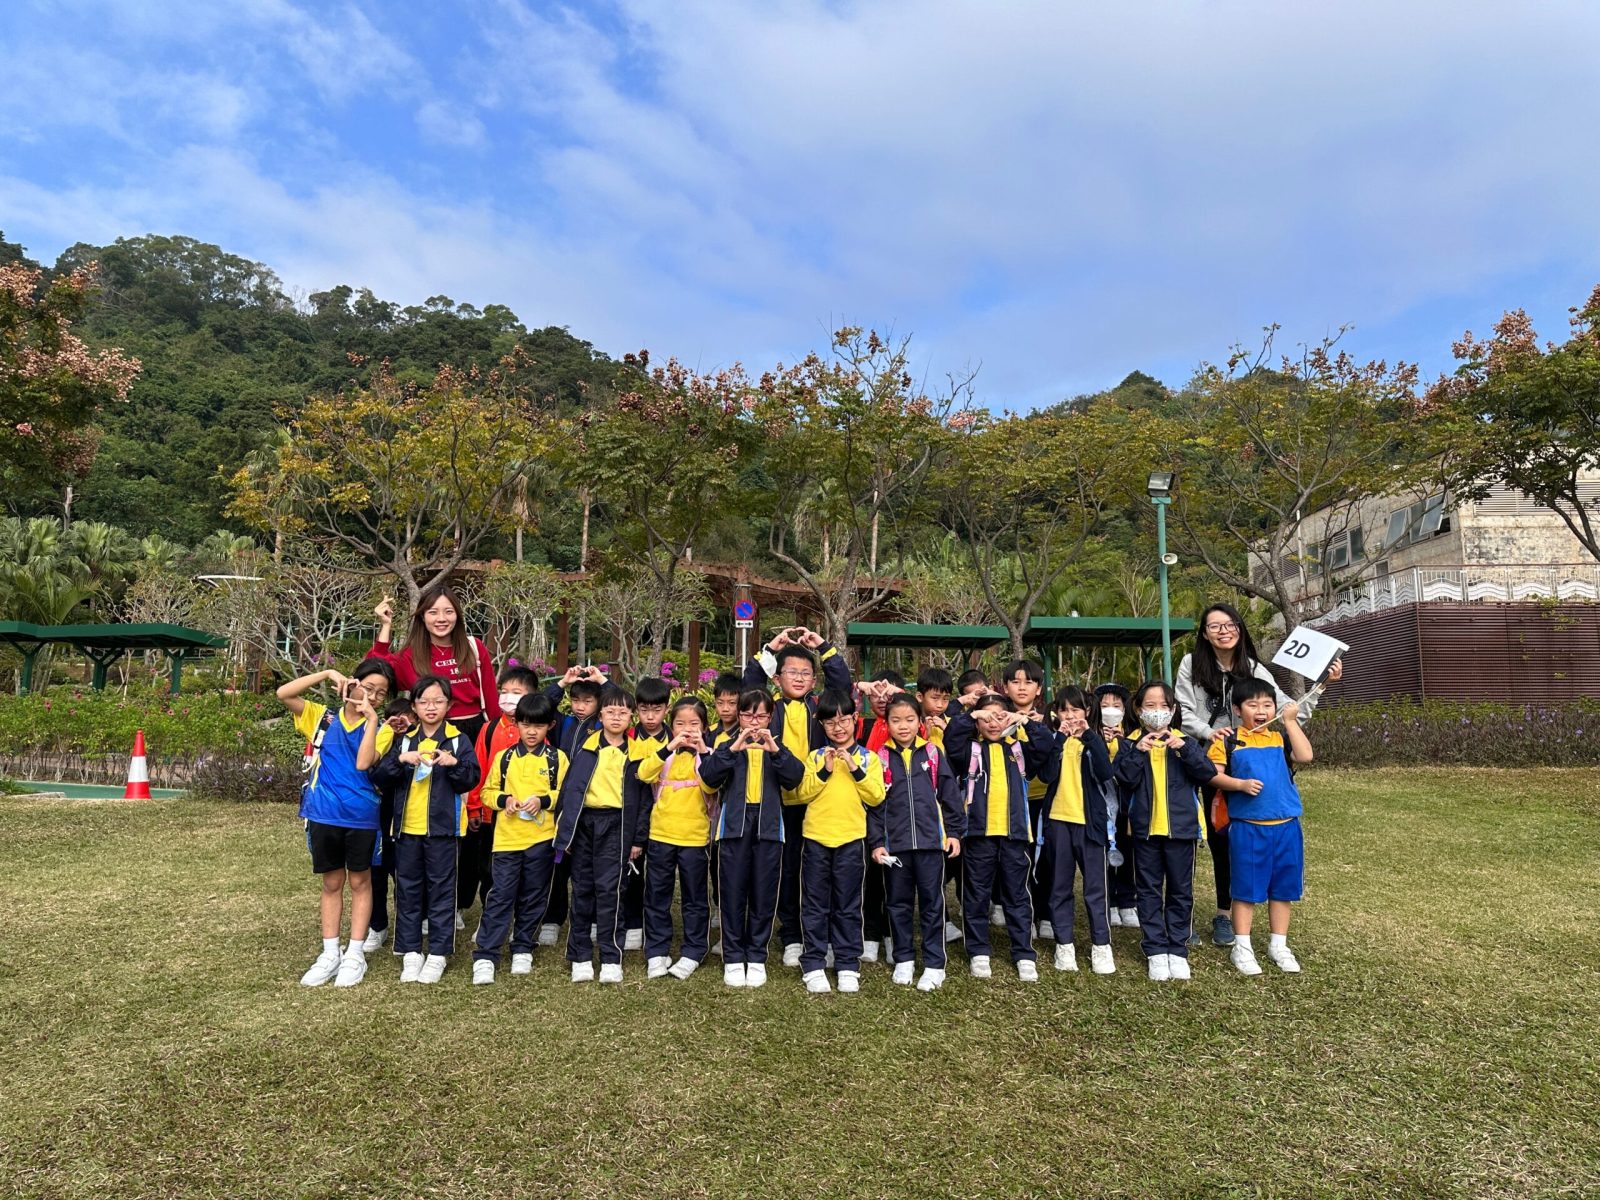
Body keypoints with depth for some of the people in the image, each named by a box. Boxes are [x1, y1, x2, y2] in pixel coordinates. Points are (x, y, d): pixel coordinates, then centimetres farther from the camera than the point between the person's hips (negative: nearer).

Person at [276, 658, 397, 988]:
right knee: (332, 883, 13)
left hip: (361, 817, -1)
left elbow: (363, 763, -17)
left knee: (359, 882, 10)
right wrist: (327, 674, -12)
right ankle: (330, 954, 22)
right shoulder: (322, 717, 4)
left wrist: (371, 719, -18)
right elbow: (284, 694, -8)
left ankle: (355, 955, 18)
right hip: (324, 815, 2)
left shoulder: (380, 729, -1)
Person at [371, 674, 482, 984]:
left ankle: (438, 953, 12)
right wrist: (401, 759, -17)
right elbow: (378, 776, 0)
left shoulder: (459, 740, 1)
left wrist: (454, 764, -24)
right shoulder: (404, 740, 8)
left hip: (443, 828, -3)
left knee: (441, 890, 3)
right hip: (407, 827, 3)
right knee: (407, 890, 9)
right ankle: (410, 952, 19)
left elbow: (471, 780, -6)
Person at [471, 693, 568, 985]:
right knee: (500, 896, -2)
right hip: (507, 837, 0)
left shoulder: (557, 759, 1)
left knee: (533, 897, 10)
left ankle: (523, 949, 25)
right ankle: (485, 956, 3)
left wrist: (543, 800, -15)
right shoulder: (503, 757, 5)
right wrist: (504, 800, -10)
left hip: (542, 839, 0)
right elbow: (487, 791, 9)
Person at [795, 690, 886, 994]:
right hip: (816, 838, 1)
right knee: (815, 906, 6)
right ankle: (813, 966, 14)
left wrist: (856, 769, -14)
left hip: (851, 839, -1)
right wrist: (825, 770, -13)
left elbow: (876, 797, -5)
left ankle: (848, 966, 16)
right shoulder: (816, 756, 6)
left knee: (848, 907, 7)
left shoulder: (868, 757, 4)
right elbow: (803, 793, -2)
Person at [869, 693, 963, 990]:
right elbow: (874, 803, 2)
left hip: (930, 841, -1)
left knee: (932, 904, 5)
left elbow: (949, 795, 5)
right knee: (899, 904, 11)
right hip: (895, 844, 1)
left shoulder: (933, 754, 2)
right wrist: (876, 842, -2)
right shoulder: (881, 758, 1)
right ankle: (904, 959, 25)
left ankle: (934, 964, 13)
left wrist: (955, 832, 2)